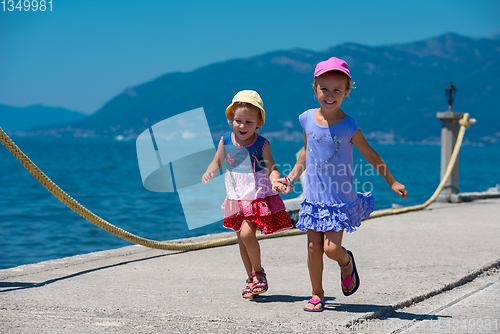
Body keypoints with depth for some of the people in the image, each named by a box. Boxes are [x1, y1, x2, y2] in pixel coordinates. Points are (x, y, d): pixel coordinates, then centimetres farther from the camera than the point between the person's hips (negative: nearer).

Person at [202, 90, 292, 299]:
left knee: (247, 233, -20)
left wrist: (276, 182, -31)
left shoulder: (262, 144, -10)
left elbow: (271, 168, -11)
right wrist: (209, 173, -11)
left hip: (258, 197, -5)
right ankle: (252, 278, 25)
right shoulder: (226, 142, -1)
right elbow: (217, 162, 10)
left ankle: (258, 273, 0)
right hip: (237, 198, 5)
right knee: (241, 239, 10)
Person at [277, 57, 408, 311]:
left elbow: (370, 155, -2)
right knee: (314, 247, 3)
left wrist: (392, 182, -1)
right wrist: (291, 178, 15)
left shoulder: (348, 126, -11)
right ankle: (317, 295, 18)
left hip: (339, 199, -3)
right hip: (313, 196, 3)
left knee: (332, 248, -11)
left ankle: (346, 263, 24)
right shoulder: (308, 119, 0)